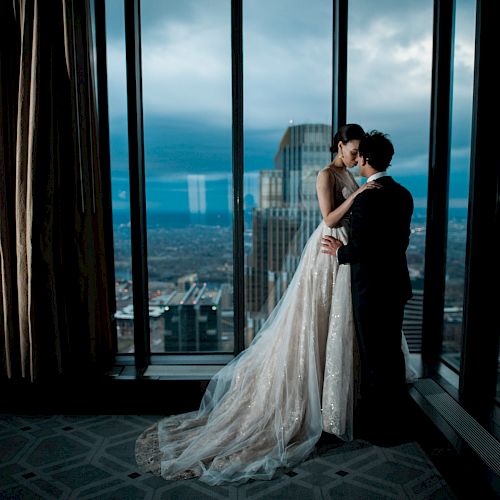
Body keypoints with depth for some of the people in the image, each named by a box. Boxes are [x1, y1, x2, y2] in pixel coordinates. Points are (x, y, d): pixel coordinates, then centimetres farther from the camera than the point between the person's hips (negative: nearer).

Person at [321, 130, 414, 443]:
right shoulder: (404, 194, 7)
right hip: (397, 285, 9)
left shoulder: (367, 198, -20)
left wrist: (339, 252, -3)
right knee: (393, 353, 20)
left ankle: (381, 426, 21)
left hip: (372, 289, -9)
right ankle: (397, 416, 37)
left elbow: (360, 249, -24)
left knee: (375, 359, 5)